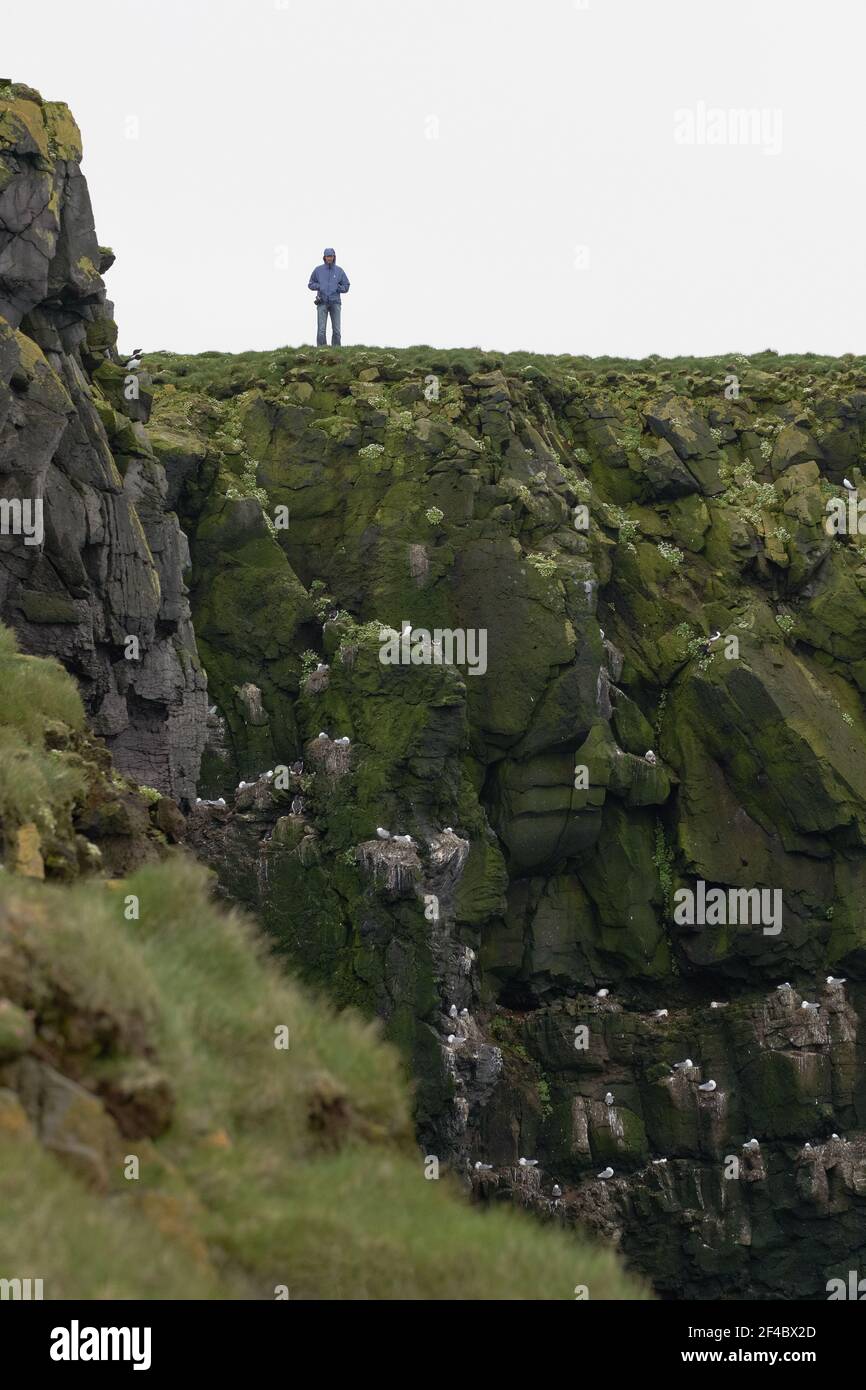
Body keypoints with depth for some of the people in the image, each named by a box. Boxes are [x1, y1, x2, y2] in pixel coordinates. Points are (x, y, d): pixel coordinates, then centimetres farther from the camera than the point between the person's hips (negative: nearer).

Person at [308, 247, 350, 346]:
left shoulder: (339, 271, 6)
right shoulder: (318, 270, 5)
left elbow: (346, 287, 10)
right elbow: (311, 285, 12)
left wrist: (338, 288, -8)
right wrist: (319, 286, -7)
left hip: (335, 303, 1)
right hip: (322, 303, -1)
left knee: (336, 329, -2)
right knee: (321, 329, -8)